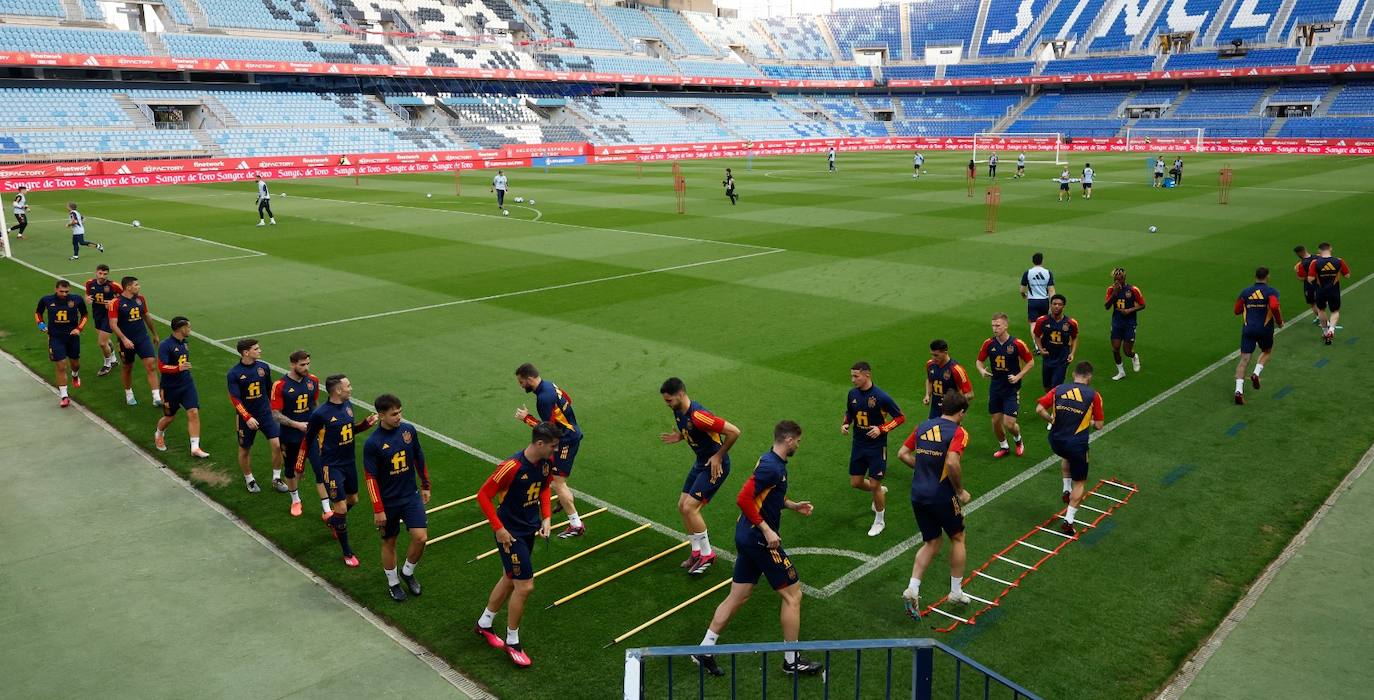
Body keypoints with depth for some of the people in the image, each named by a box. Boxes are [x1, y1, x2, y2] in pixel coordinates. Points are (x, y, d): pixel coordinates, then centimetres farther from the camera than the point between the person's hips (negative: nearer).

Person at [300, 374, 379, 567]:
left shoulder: (348, 405, -1)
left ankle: (331, 519, 54)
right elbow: (307, 440, -10)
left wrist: (366, 423, -4)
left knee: (353, 500, 22)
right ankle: (347, 553, 11)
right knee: (341, 509, -5)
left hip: (349, 462, 7)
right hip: (332, 466, -7)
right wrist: (300, 465, -4)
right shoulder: (320, 413, -21)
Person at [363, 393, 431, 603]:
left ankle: (407, 572, 23)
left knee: (421, 537, -5)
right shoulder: (372, 443, -18)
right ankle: (393, 583, 35)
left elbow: (419, 459, 8)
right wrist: (378, 509, -14)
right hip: (387, 501, -3)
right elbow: (370, 478, -14)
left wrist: (425, 486, 14)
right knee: (389, 542, 13)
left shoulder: (409, 430, -6)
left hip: (411, 496, 3)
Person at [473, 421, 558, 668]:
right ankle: (512, 642, 15)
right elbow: (483, 495, -21)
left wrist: (546, 518, 3)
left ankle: (484, 624, 43)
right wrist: (498, 529, -19)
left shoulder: (547, 462, -6)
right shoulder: (512, 467, -29)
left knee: (510, 579, 21)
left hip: (529, 530, 8)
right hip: (511, 533, -8)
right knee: (525, 586, -6)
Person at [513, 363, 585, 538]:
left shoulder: (544, 398, -28)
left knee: (558, 483, -7)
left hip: (567, 440, -10)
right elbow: (568, 400, 16)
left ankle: (576, 525, -4)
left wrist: (526, 418, -17)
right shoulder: (549, 385, 2)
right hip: (571, 433, 10)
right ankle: (565, 499, 48)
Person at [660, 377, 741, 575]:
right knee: (682, 505, 9)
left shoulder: (698, 415, -29)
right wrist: (679, 436, 0)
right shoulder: (678, 411, -1)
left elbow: (734, 432, -28)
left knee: (690, 507, -13)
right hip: (700, 462, 9)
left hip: (716, 465, -9)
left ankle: (707, 554, 4)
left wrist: (718, 456, -19)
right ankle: (697, 551, 23)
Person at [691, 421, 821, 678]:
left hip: (748, 538, 10)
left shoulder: (771, 461, 11)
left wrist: (793, 505, 18)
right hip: (761, 540, -10)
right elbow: (743, 499, -27)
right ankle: (792, 661, 13)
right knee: (792, 595, 3)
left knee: (737, 597, 13)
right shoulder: (771, 466, -20)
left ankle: (704, 650, 16)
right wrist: (767, 530, -24)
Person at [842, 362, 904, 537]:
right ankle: (880, 491, 43)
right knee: (855, 483, 10)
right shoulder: (852, 394, -3)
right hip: (859, 445, 6)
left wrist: (881, 429, -22)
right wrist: (845, 424, -5)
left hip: (877, 447, -6)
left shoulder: (881, 396, -19)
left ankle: (879, 521, 22)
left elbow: (900, 417, -10)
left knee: (874, 485, 0)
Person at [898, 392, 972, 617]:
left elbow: (903, 454, 8)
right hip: (942, 496, -5)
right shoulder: (958, 432, -12)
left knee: (931, 543, 18)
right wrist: (960, 491, -13)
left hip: (918, 495, 5)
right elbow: (952, 463, -26)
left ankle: (912, 589, 4)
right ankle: (956, 592, 27)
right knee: (957, 538, 19)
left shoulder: (923, 427, 7)